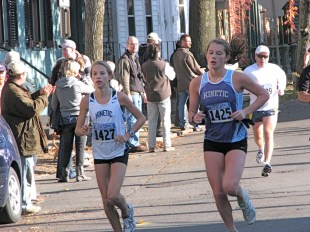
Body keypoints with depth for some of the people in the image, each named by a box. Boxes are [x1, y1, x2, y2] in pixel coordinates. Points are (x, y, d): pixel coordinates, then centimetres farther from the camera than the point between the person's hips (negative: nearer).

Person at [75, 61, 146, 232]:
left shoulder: (119, 97, -8)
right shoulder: (87, 101, -3)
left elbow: (141, 118, 2)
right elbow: (78, 129, 2)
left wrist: (128, 135, -10)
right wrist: (83, 131, -20)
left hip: (119, 152, -3)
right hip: (100, 153, 3)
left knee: (113, 196, -16)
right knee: (106, 200, 4)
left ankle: (127, 211, 17)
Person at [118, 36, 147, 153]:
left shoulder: (135, 59, 21)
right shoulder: (124, 59, -9)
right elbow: (123, 78, -15)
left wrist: (143, 92, 25)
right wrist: (128, 94, -20)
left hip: (138, 92, 10)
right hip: (131, 93, -10)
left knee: (137, 118, 10)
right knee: (133, 118, -10)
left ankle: (134, 143, 15)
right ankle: (133, 144, -9)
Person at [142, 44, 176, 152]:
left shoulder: (145, 66, -4)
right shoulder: (164, 65, -14)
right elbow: (172, 76, 1)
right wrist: (171, 69, 17)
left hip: (150, 96, 3)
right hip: (163, 96, -3)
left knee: (151, 122, 9)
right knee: (165, 121, 6)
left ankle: (151, 146, 8)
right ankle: (167, 145, 5)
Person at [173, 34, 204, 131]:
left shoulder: (176, 54, 7)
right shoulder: (187, 54, -16)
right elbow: (196, 69, -11)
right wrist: (202, 71, 9)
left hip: (180, 82, 7)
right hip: (190, 82, -7)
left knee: (182, 103, 9)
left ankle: (183, 123, 12)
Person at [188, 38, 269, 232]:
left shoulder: (237, 78, -10)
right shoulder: (197, 83, -1)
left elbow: (264, 95, 0)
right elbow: (191, 113, 8)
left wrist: (246, 112, -13)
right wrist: (194, 118, -16)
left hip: (236, 141, -3)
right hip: (212, 142, 3)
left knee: (230, 187, -20)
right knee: (218, 193, 1)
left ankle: (243, 198, 18)